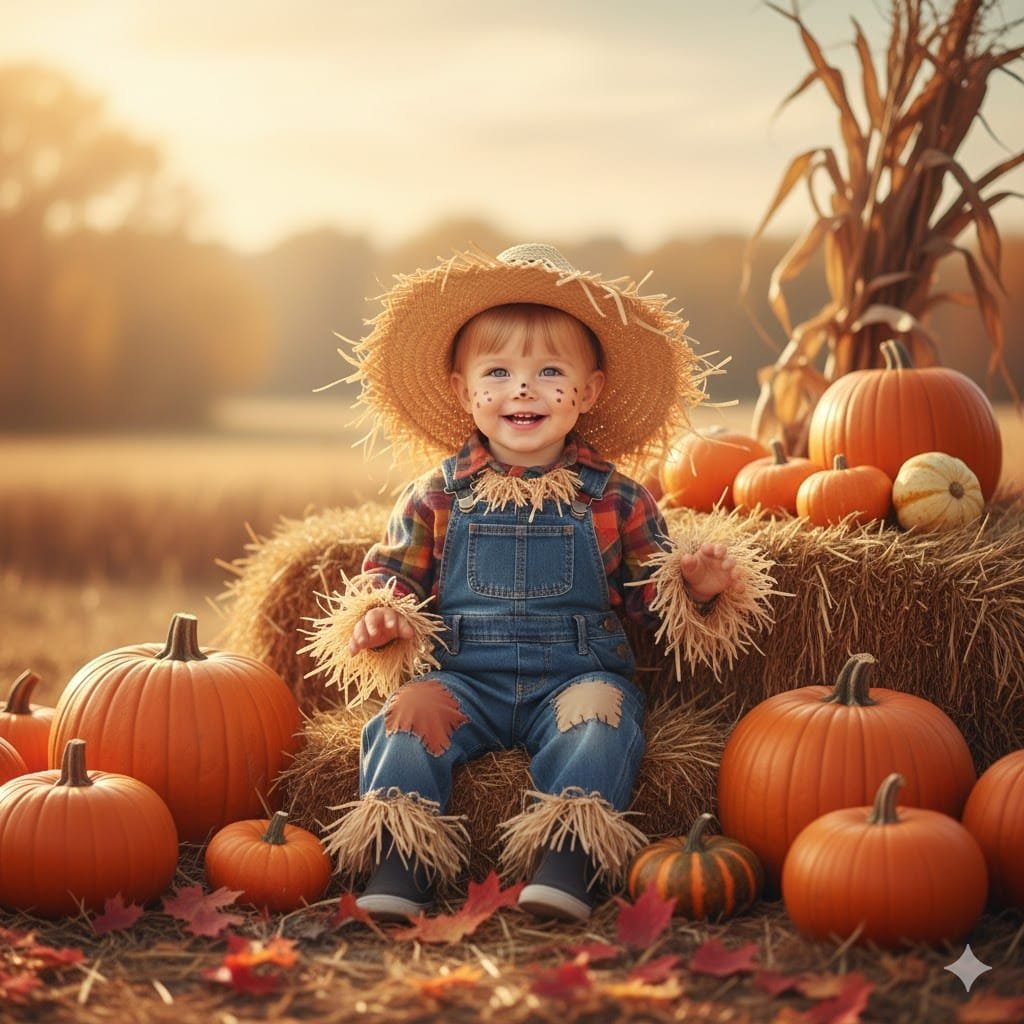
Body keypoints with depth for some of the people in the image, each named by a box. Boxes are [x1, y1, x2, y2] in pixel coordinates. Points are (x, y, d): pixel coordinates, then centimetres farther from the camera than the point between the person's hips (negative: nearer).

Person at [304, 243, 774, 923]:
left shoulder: (616, 501, 5)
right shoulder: (439, 497, 6)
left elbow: (648, 594, 10)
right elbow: (390, 572, 12)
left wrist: (695, 587, -11)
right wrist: (378, 614, -10)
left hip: (577, 674, -1)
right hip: (461, 679, 1)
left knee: (600, 715, -31)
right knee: (407, 716, -25)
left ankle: (565, 866, -36)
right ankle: (397, 867, -26)